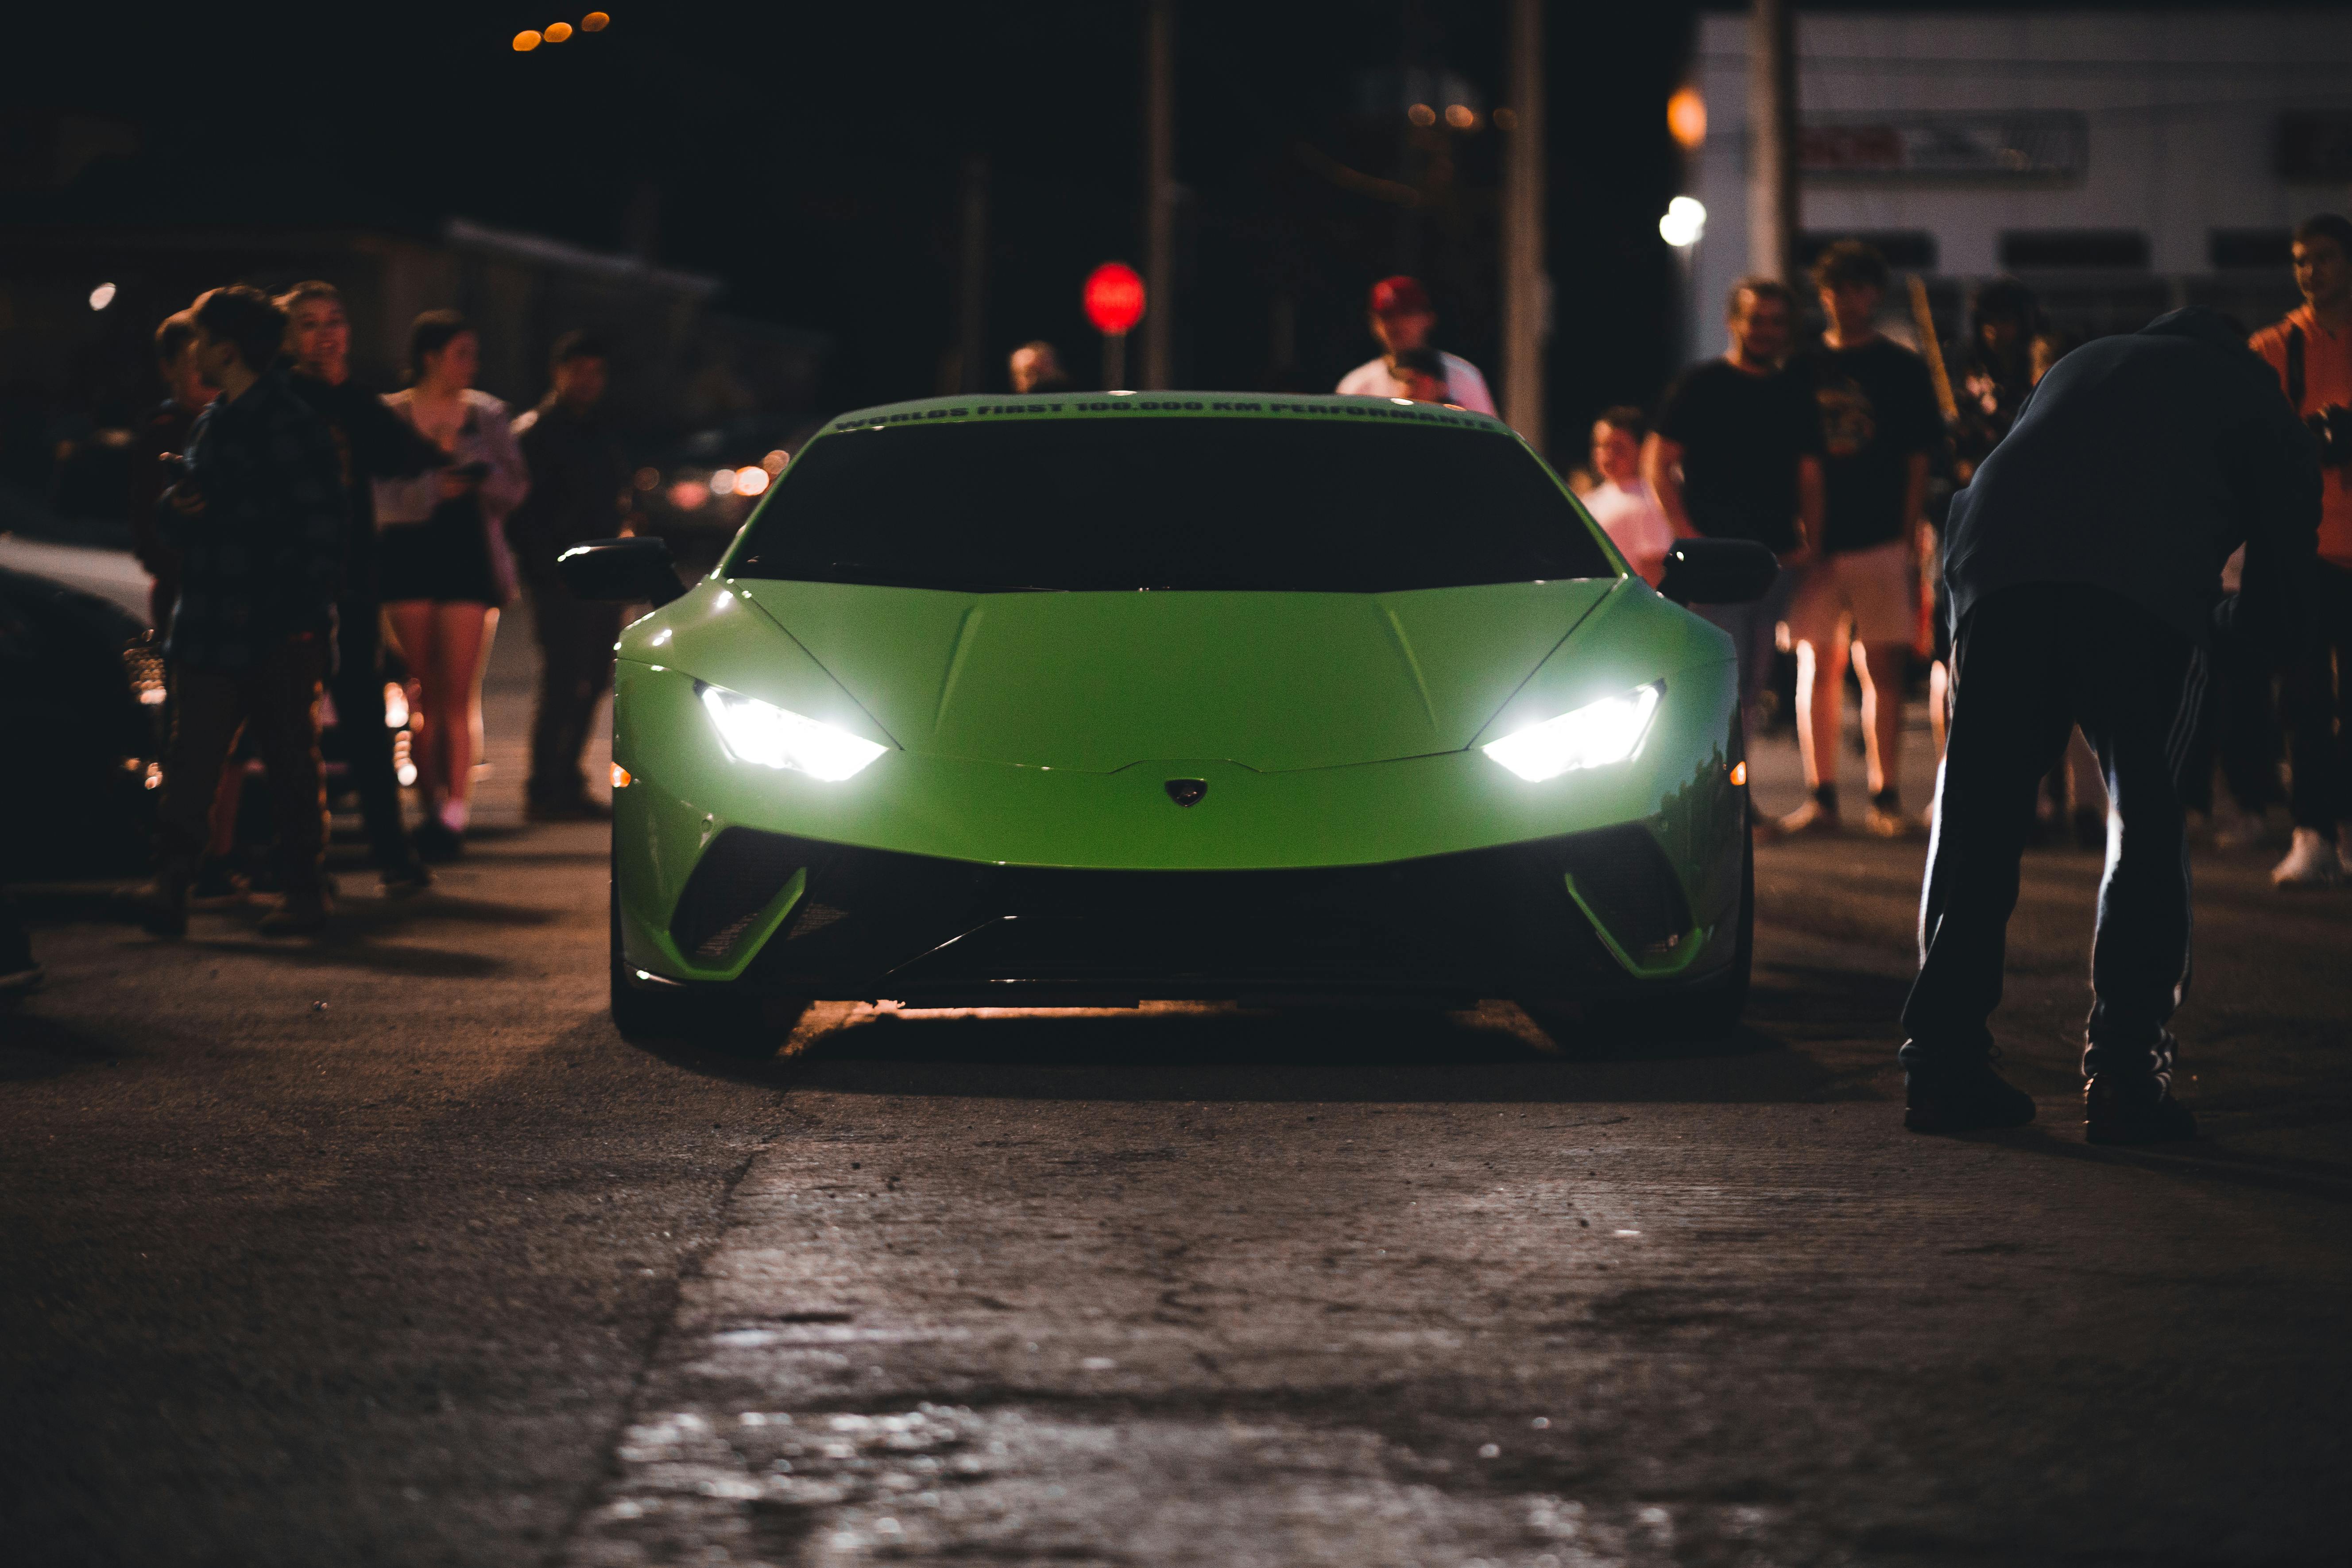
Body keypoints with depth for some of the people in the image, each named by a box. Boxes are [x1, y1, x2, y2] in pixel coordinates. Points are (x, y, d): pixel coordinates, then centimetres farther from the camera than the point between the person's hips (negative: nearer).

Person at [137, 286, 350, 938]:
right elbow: (179, 516, 23)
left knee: (292, 763, 3)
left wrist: (299, 611, -16)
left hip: (277, 637, -7)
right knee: (190, 757, -2)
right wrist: (176, 508, -2)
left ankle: (304, 892, 11)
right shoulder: (210, 424, 16)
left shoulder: (290, 424, -10)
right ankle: (170, 887, -7)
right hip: (212, 632, 7)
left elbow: (324, 524, -12)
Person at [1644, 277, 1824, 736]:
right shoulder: (1701, 385, 1)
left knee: (1753, 689, 6)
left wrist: (1809, 542, 3)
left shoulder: (1795, 396, 15)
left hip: (1778, 559, 5)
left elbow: (1809, 475, 19)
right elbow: (1656, 463, 0)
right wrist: (1688, 536, -10)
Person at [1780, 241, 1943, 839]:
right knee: (1817, 670, 2)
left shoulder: (1902, 369, 6)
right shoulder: (1803, 369, 11)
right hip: (1815, 541, 2)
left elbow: (1918, 462, 4)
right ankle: (1820, 796, 7)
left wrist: (1910, 540, -3)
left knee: (1883, 671, -2)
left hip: (1881, 542, -2)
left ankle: (1886, 798, 1)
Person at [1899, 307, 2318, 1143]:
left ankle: (1942, 1064, 9)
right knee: (2147, 820, 6)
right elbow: (2283, 569, 24)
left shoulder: (2084, 364, 39)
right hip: (2148, 585, -3)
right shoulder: (2256, 398, 28)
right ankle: (2122, 1075, 0)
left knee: (1976, 814, 10)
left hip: (1997, 565, 3)